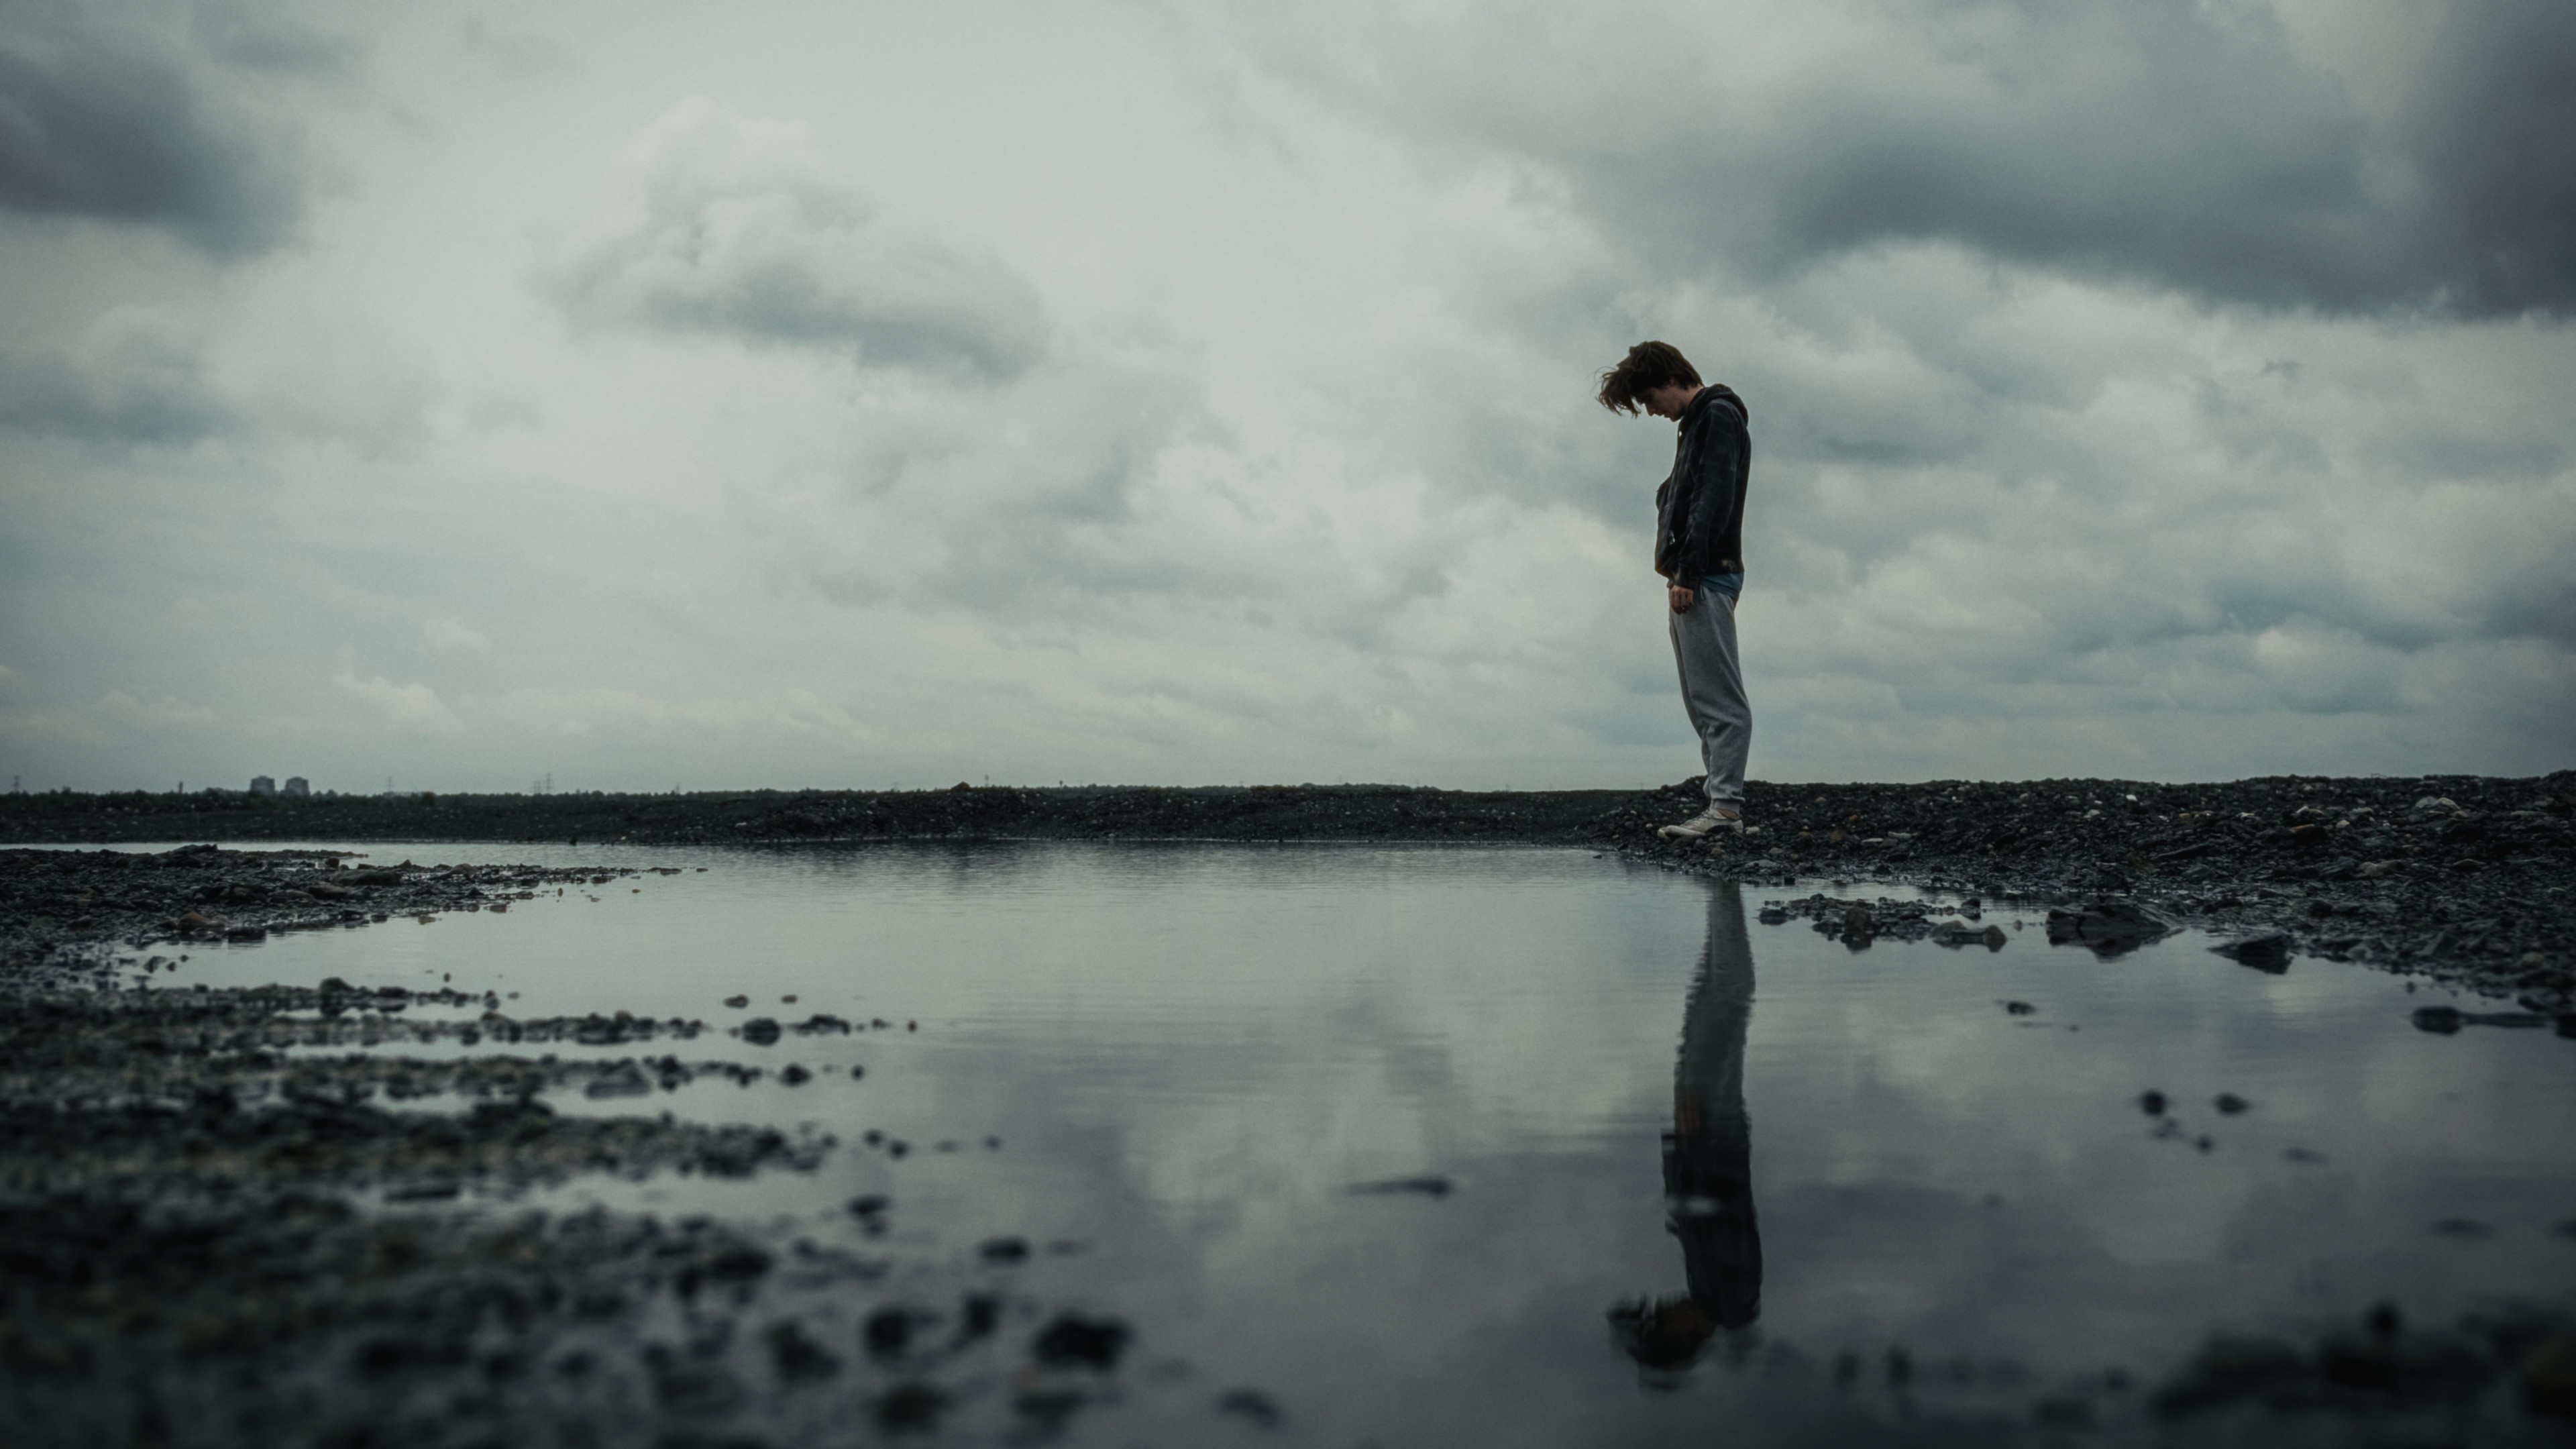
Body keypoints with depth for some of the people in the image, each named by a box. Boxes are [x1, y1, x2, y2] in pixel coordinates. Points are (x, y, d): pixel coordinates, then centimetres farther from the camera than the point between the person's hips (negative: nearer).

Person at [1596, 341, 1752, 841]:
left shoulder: (1718, 415, -7)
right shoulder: (1697, 421, 23)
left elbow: (1713, 499, -17)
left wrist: (1687, 571, -20)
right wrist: (1679, 573, 13)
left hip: (1707, 577, -10)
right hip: (1694, 579, 10)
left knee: (1719, 696, -12)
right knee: (1702, 699, 8)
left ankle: (1725, 806, -14)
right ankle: (1720, 799, 9)